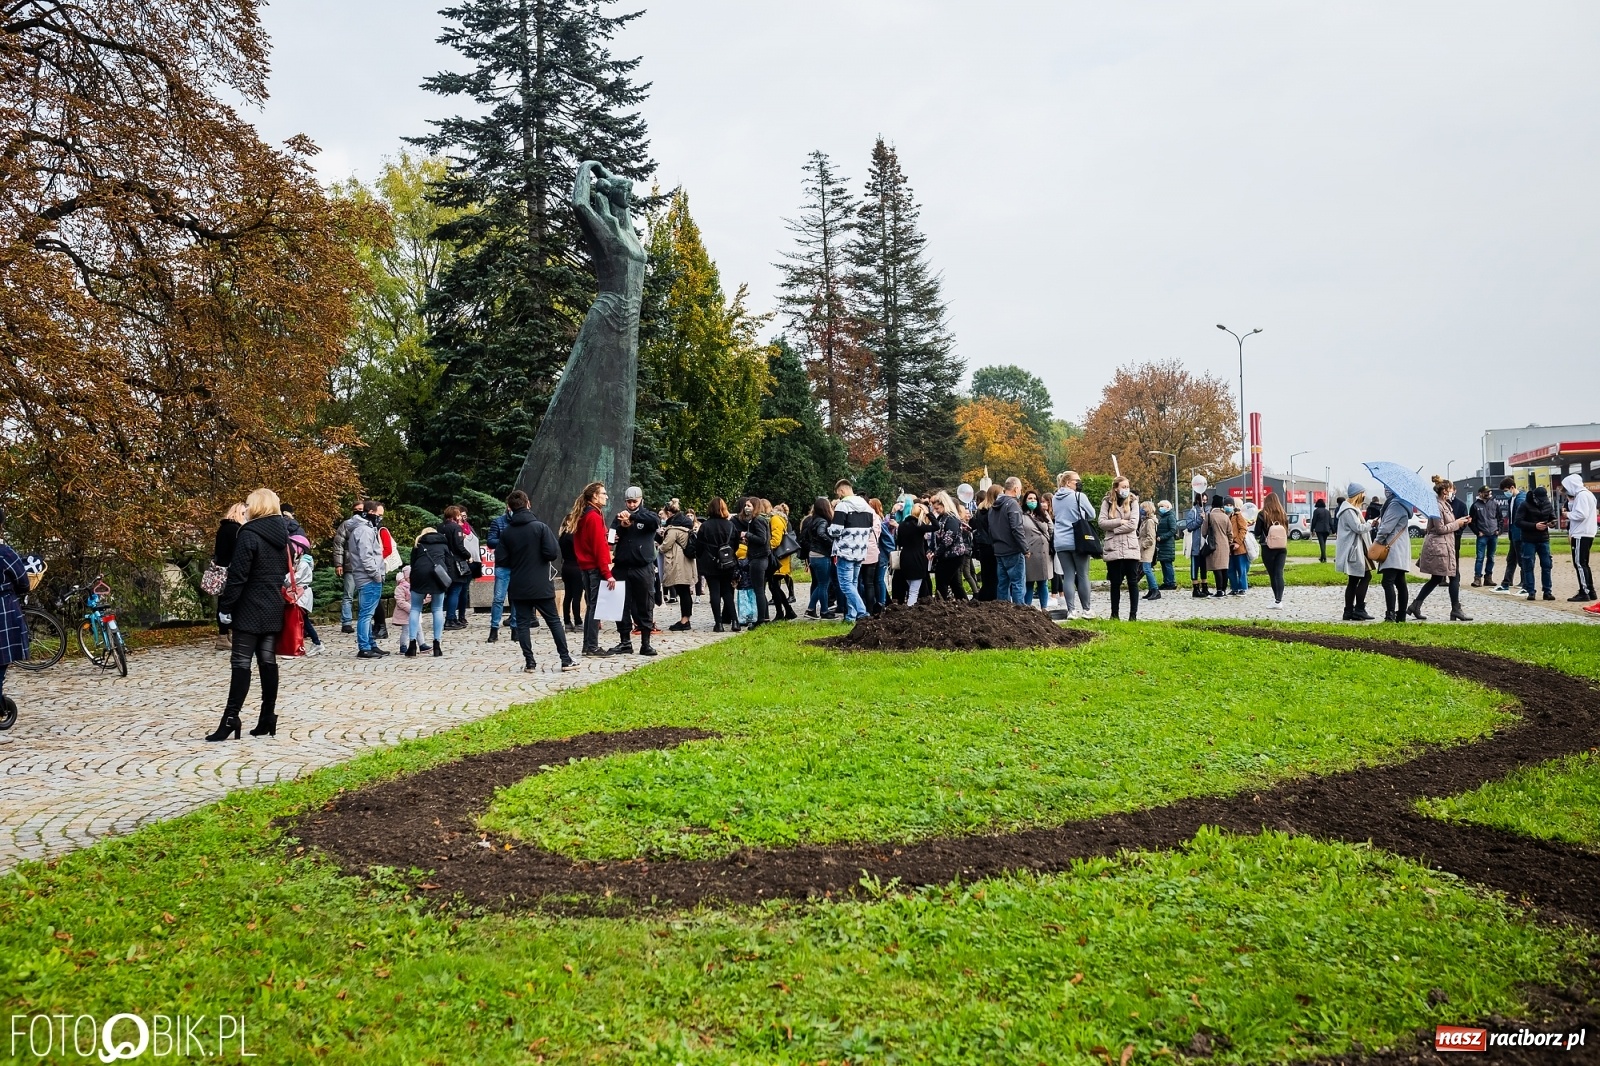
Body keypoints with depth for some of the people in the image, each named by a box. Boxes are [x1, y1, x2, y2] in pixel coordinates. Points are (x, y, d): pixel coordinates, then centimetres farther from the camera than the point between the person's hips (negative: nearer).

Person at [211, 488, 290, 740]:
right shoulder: (281, 535, 9)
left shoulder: (249, 535, -14)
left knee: (241, 663, -5)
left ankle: (231, 718, -5)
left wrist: (225, 606, -9)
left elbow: (237, 576, -16)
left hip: (250, 610, -7)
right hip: (274, 609, 7)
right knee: (268, 661, 8)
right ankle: (268, 718, 9)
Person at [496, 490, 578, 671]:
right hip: (542, 586, -2)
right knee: (554, 621, 7)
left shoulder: (506, 532, -1)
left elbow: (500, 560, -2)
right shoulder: (540, 527, -9)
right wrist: (540, 558, 6)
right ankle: (565, 660, 6)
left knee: (522, 623, 8)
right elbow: (553, 553, -16)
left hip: (519, 587, 2)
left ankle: (529, 662, 3)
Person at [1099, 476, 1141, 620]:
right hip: (1113, 548, 0)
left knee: (1132, 582, 1)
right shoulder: (1107, 503, 6)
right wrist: (1120, 521, -11)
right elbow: (1102, 523, -5)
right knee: (1115, 583, 6)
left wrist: (1113, 529, -8)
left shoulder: (1133, 501, 4)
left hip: (1130, 547, 0)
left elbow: (1133, 524, -7)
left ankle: (1133, 614, 5)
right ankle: (1114, 613, 13)